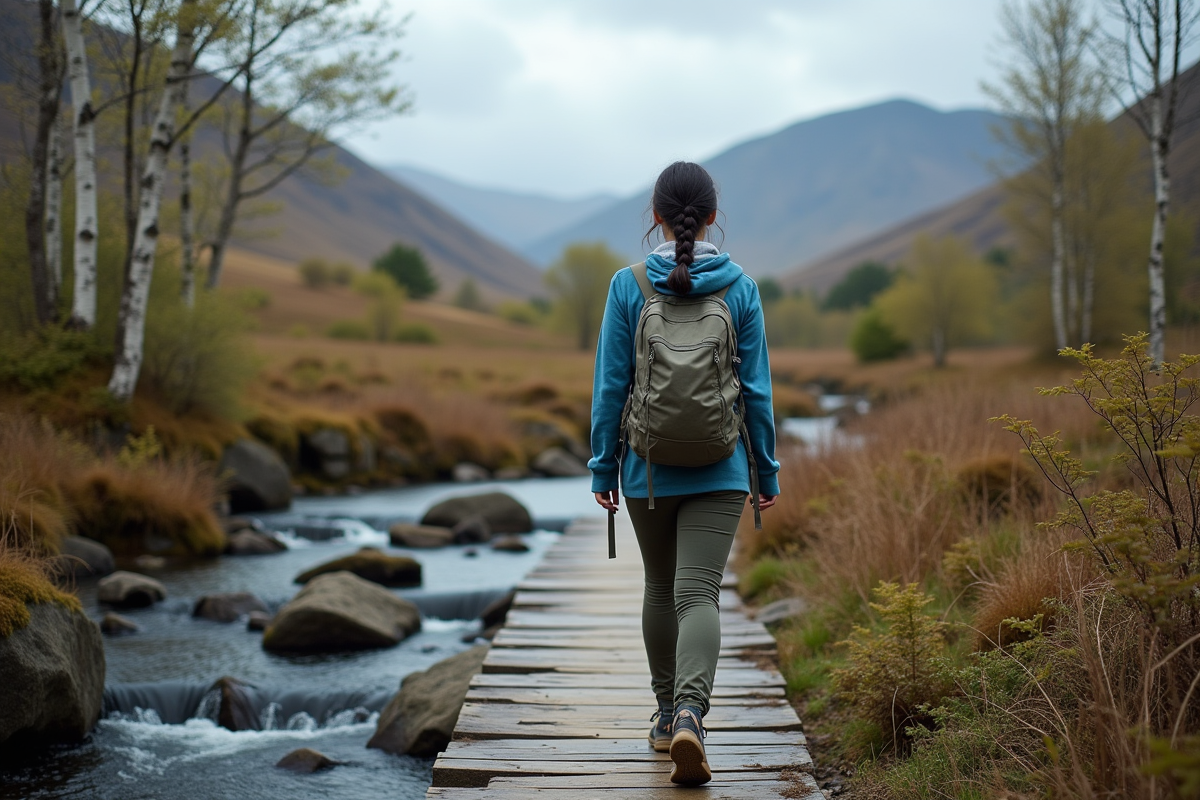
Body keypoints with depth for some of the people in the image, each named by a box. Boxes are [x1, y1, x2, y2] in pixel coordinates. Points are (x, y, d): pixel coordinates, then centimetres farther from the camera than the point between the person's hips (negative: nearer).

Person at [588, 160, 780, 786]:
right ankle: (689, 712, -24)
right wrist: (767, 470, 9)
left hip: (649, 467, 1)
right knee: (698, 594, -4)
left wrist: (603, 467, 6)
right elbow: (756, 388, 0)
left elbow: (610, 385, -3)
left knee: (660, 589, 17)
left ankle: (667, 715, 27)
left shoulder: (629, 285, -4)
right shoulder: (739, 288, -2)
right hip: (720, 470, -1)